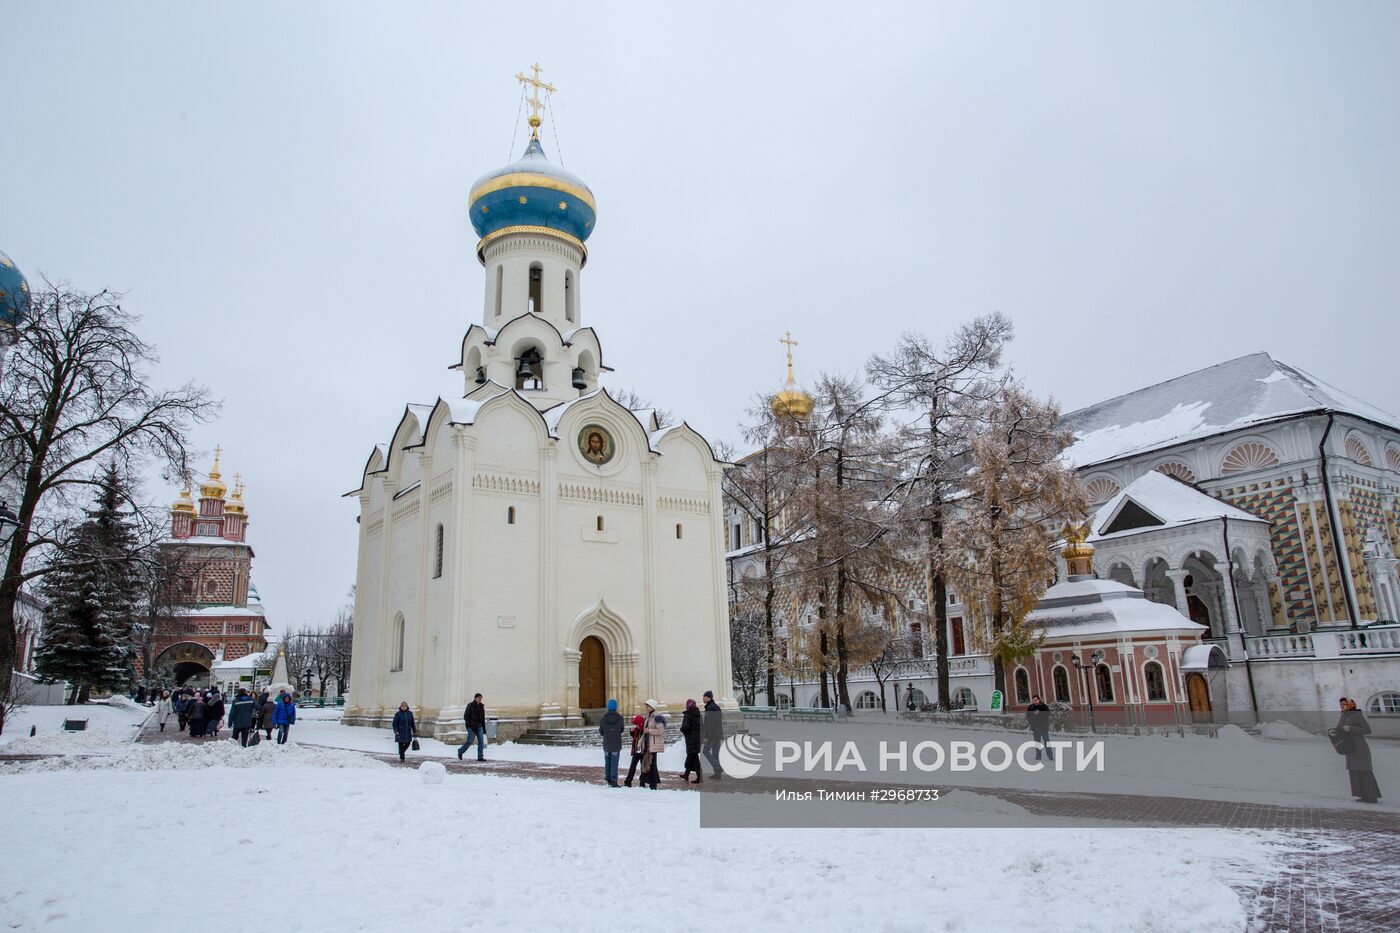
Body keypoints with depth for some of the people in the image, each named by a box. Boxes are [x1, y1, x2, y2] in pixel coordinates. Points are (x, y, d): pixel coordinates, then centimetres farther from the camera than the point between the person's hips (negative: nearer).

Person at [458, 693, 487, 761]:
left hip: (479, 726, 5)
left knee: (481, 740, -6)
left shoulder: (481, 706, 13)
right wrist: (468, 725, -18)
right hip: (471, 727, -5)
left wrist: (484, 729, 16)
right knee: (469, 741, -3)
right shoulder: (470, 705, -5)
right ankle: (460, 751, 23)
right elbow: (466, 716, -8)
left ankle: (480, 757, -5)